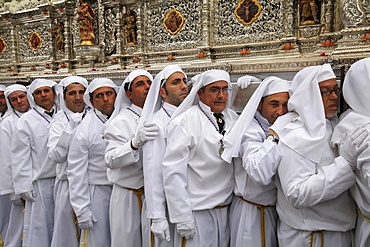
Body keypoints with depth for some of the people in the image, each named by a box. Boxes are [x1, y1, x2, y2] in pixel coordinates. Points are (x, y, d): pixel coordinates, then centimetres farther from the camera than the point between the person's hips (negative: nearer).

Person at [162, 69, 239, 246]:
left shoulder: (234, 118, 4)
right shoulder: (185, 122, -14)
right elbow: (173, 172, -16)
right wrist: (182, 217, -14)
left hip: (226, 209, 6)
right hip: (196, 211, -5)